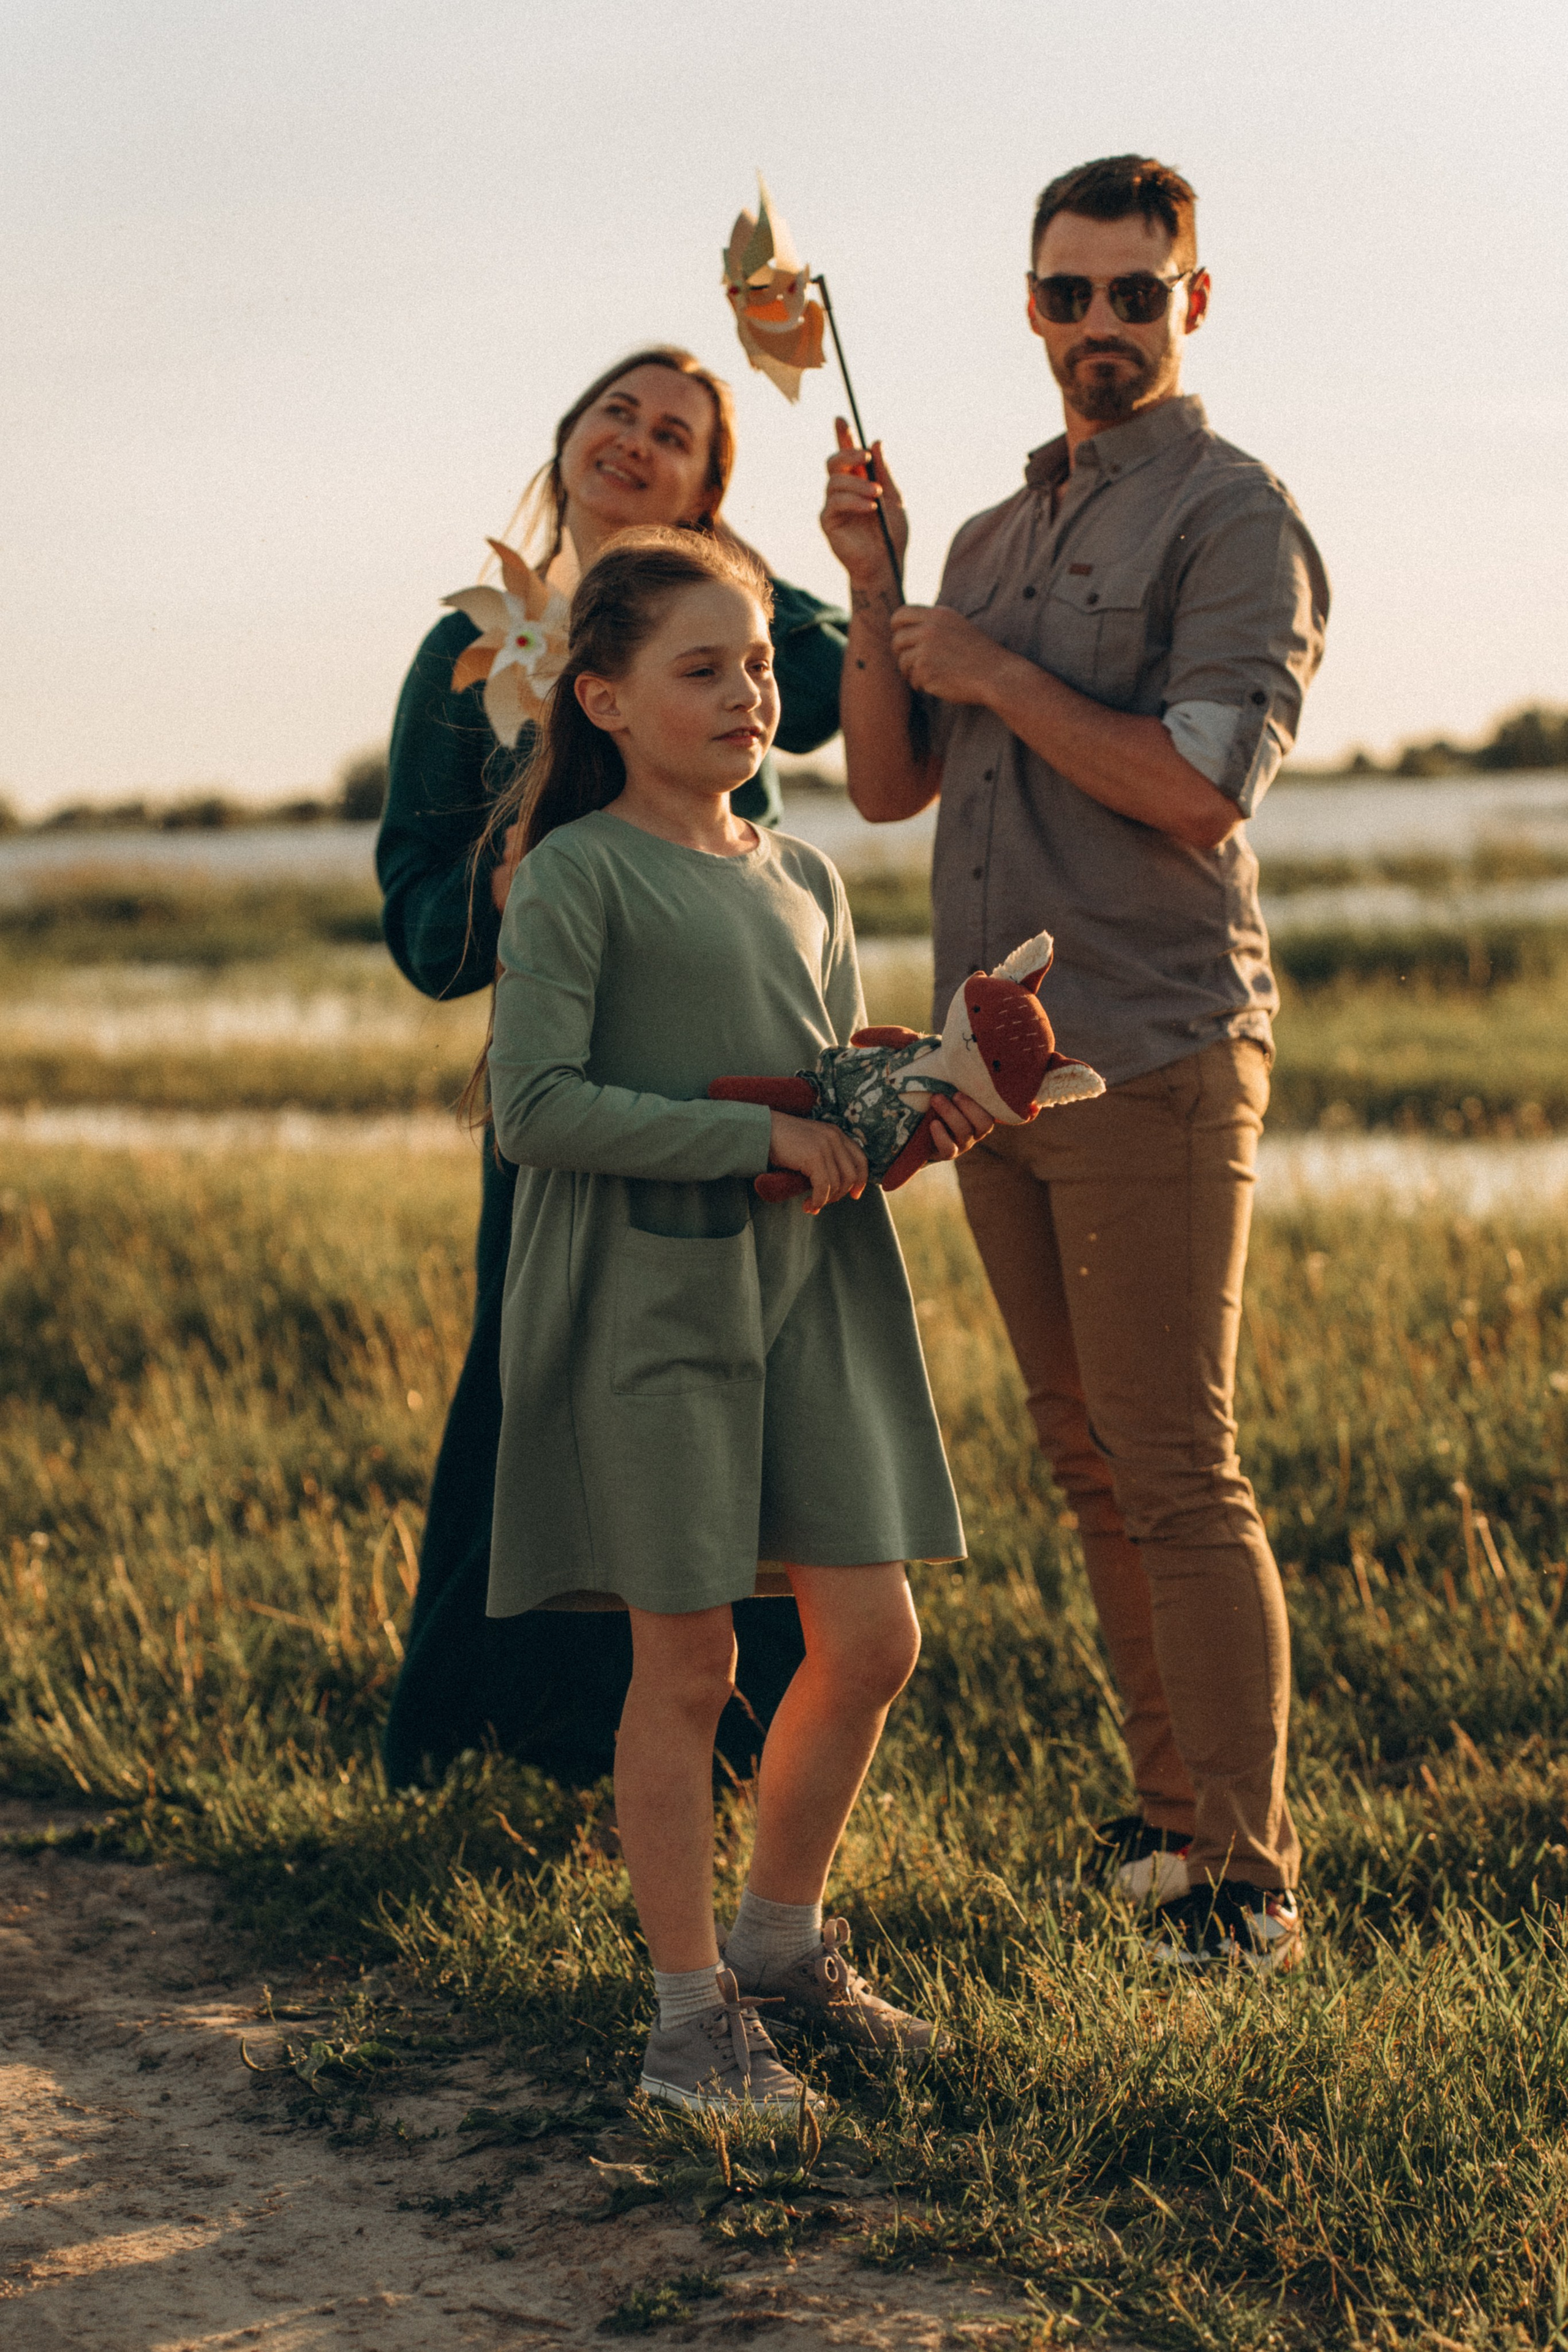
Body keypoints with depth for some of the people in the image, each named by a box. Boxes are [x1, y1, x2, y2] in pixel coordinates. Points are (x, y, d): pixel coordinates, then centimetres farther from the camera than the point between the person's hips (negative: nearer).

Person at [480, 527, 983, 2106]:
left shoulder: (803, 882, 14)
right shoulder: (575, 878, -8)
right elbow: (533, 1108, -16)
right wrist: (758, 1138, -18)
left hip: (812, 1286, 6)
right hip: (649, 1302, -6)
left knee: (872, 1637, 5)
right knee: (687, 1660, 0)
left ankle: (781, 1934, 26)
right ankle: (691, 2000, 13)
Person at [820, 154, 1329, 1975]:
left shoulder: (1234, 514, -6)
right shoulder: (994, 537, 18)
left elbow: (1202, 783, -17)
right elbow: (887, 786, 15)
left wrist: (999, 676, -9)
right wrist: (872, 590, 2)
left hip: (1152, 1058, -7)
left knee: (1176, 1473, -8)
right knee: (1089, 1466, 11)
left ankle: (1248, 1876, -3)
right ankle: (1169, 1808, 20)